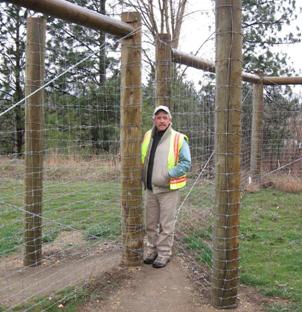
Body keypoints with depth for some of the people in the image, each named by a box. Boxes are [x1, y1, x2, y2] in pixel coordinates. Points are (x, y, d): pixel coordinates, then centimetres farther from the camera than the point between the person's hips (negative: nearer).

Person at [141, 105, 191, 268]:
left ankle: (164, 253, 17)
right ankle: (151, 249, 30)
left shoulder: (178, 139, -10)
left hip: (168, 189, -5)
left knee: (166, 224, 4)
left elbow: (186, 163, -12)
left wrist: (168, 175, -18)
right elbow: (142, 159, 19)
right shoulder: (147, 137, 6)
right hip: (150, 189, 5)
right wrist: (144, 177, 6)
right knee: (151, 223, 15)